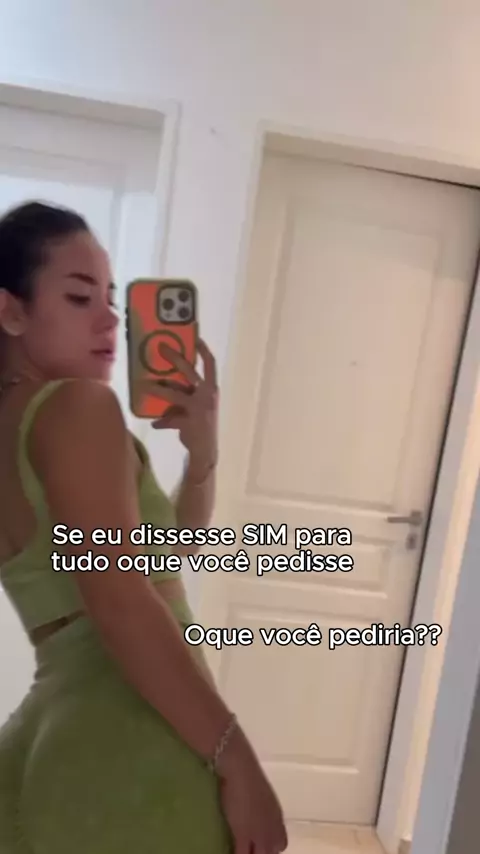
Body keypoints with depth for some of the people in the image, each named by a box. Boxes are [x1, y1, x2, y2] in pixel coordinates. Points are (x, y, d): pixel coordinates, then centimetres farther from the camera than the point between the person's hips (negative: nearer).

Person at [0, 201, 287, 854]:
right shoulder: (78, 405, -11)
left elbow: (173, 538, 19)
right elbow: (121, 605, -22)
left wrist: (202, 447, 2)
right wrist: (237, 761, -20)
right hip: (131, 750, -8)